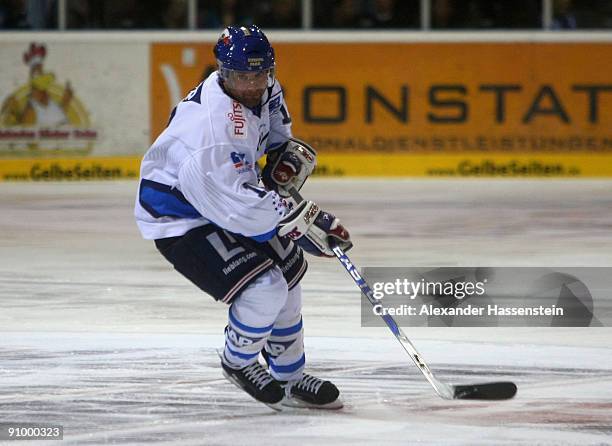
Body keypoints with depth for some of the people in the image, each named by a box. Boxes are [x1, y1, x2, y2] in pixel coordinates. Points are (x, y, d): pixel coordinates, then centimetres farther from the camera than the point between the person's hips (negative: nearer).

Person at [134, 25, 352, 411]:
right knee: (264, 286, -22)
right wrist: (302, 221, -36)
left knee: (286, 276, 17)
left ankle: (290, 379, 34)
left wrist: (288, 154, -2)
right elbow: (233, 200, -38)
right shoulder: (218, 125, -37)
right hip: (178, 218, -10)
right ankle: (239, 361, 7)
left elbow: (275, 119, 17)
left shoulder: (262, 89, -8)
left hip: (227, 198, 10)